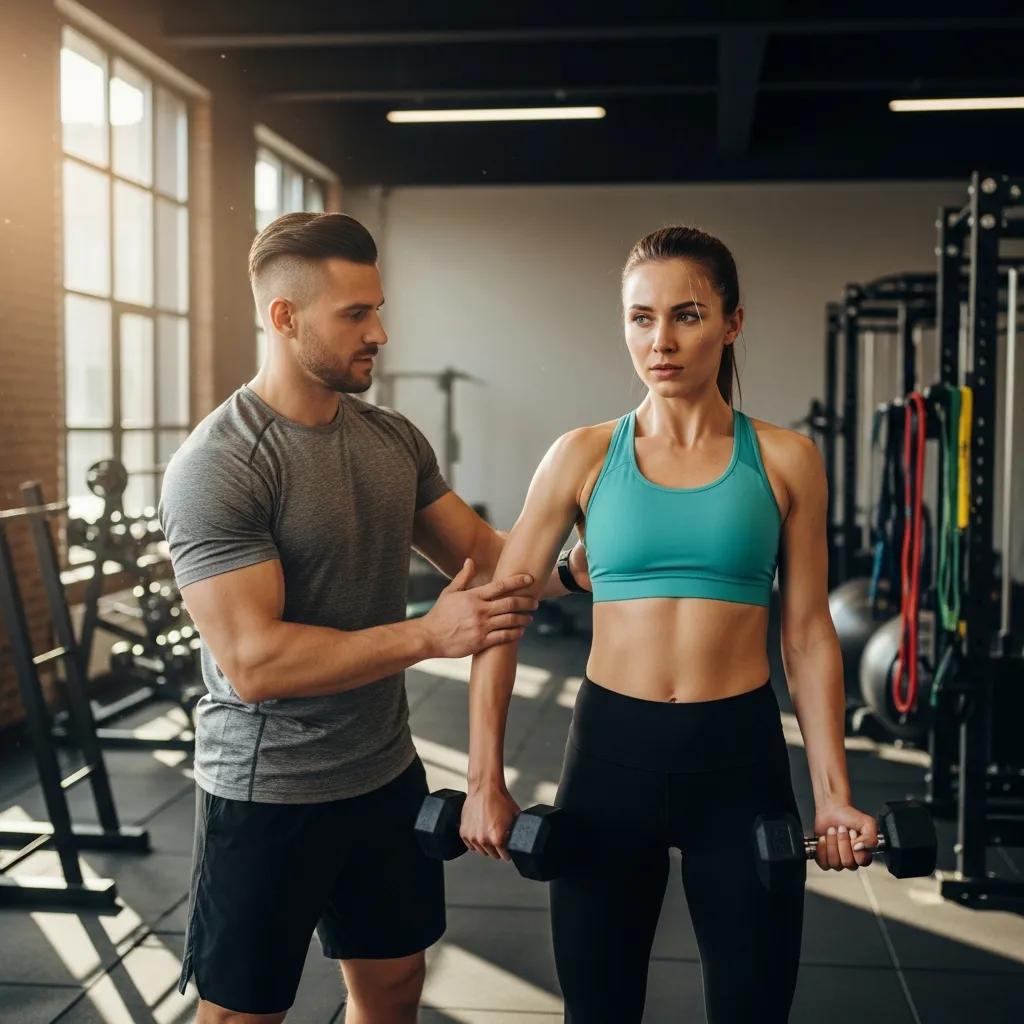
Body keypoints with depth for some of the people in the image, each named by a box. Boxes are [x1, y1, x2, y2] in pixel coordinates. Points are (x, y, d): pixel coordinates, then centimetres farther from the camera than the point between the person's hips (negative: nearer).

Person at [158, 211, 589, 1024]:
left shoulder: (395, 440, 2)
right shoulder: (217, 467, -21)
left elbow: (480, 552, 9)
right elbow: (254, 662, -26)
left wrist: (571, 571, -11)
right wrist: (429, 635, -27)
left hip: (387, 772, 7)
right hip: (269, 794, -6)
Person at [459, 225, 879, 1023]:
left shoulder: (785, 459, -1)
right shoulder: (584, 456, -2)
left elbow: (808, 634, 2)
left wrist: (834, 791, -2)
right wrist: (485, 779, -4)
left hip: (741, 755, 0)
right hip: (611, 752, 0)